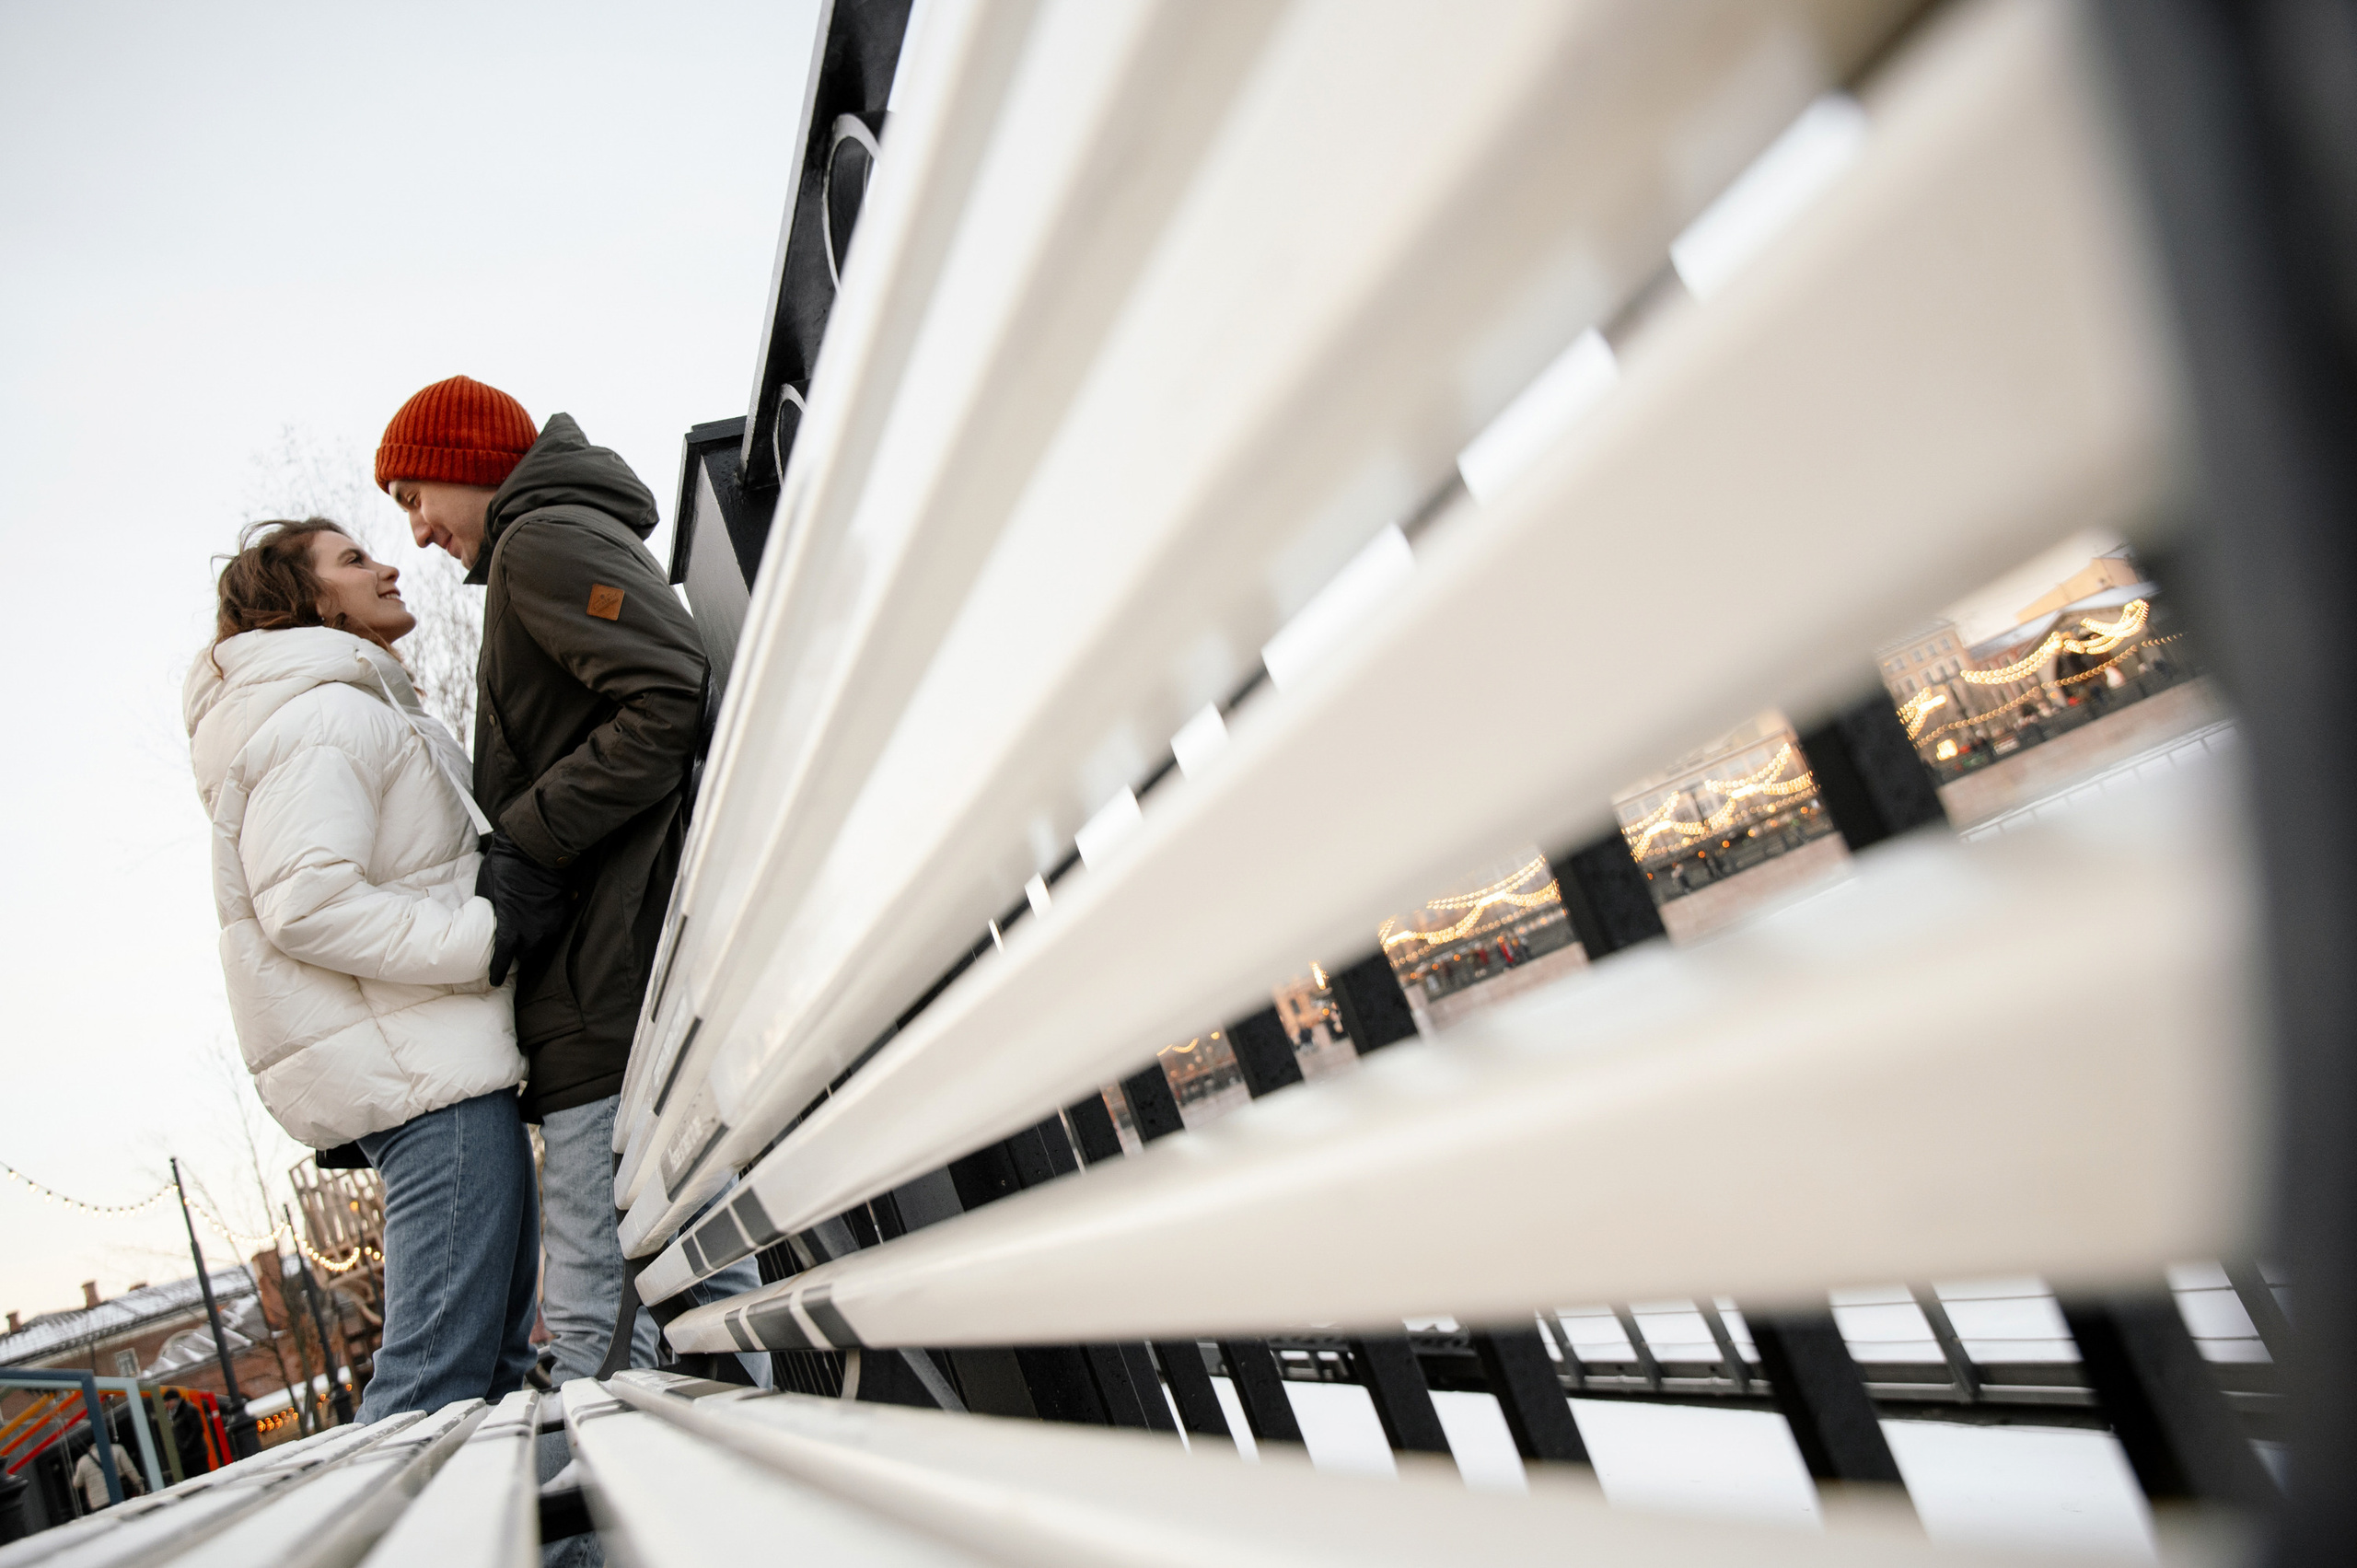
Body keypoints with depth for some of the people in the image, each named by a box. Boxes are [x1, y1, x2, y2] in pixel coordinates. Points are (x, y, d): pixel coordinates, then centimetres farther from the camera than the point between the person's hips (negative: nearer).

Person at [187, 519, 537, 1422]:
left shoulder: (355, 714, 27)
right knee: (439, 1377, -13)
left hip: (441, 1061, 11)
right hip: (427, 1070, -11)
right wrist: (489, 935, -19)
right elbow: (309, 906, -20)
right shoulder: (323, 714, -8)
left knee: (495, 1355, 11)